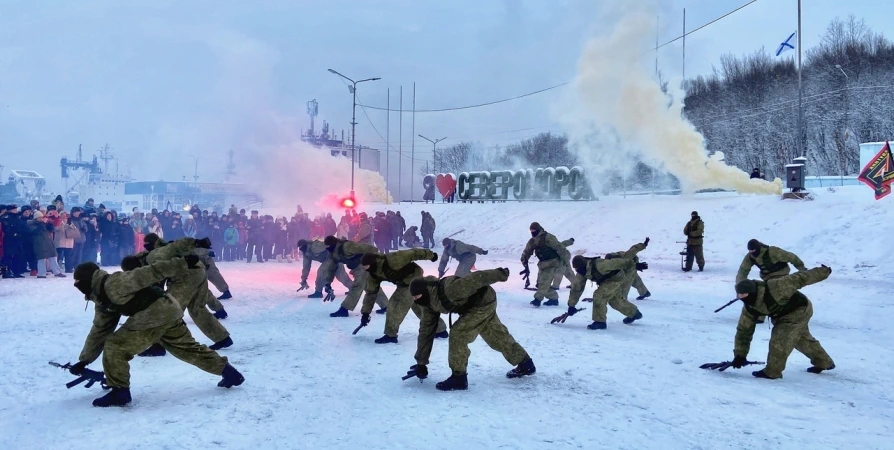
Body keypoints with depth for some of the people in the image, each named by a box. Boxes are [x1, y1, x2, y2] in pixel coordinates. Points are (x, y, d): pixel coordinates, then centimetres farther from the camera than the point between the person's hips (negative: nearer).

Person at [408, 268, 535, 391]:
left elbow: (476, 278, -31)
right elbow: (426, 330, -1)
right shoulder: (429, 304, -9)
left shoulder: (449, 289, -37)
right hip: (472, 307, 9)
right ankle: (525, 364, 37)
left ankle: (458, 378, -7)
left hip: (484, 302, -9)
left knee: (458, 333, -17)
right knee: (497, 336, 20)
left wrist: (500, 274, -21)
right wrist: (421, 363, 2)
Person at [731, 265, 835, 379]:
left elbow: (798, 279, -30)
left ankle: (772, 372, -4)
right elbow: (744, 330, -10)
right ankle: (824, 362, 48)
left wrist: (823, 272, -22)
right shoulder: (749, 308, -16)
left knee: (780, 339, -16)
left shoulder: (773, 287, -38)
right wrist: (740, 355, -12)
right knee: (803, 338, 25)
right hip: (783, 316, 8)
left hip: (800, 310, -8)